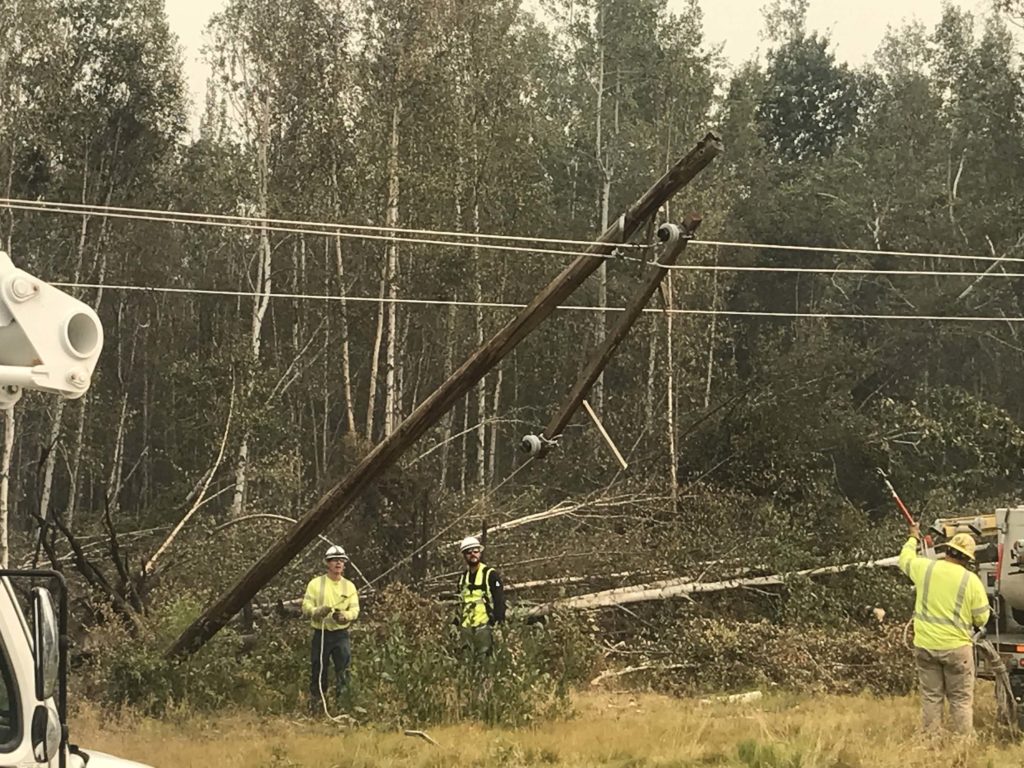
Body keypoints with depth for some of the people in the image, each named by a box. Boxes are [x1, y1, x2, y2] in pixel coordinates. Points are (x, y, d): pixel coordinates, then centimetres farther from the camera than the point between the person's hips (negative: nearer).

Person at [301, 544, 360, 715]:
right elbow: (306, 608, -2)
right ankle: (314, 710, 13)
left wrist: (344, 615, -22)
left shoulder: (349, 586, 8)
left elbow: (355, 609, 1)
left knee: (343, 673, -9)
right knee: (318, 673, 4)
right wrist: (318, 611, -23)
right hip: (320, 634, -1)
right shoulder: (315, 584, 3)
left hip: (341, 634, 1)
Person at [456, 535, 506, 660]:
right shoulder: (463, 577, 17)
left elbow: (499, 601, -8)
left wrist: (498, 622, -15)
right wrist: (456, 624, 19)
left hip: (484, 626, -6)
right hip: (466, 627, 6)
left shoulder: (491, 575, -3)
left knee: (484, 659, -10)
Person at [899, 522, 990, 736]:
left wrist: (913, 538, 36)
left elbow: (905, 559, 18)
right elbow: (981, 618, -4)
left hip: (925, 646, 3)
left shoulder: (925, 568, -5)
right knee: (961, 700, 4)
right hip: (956, 646, -3)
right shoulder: (971, 580, -11)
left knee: (931, 698, 12)